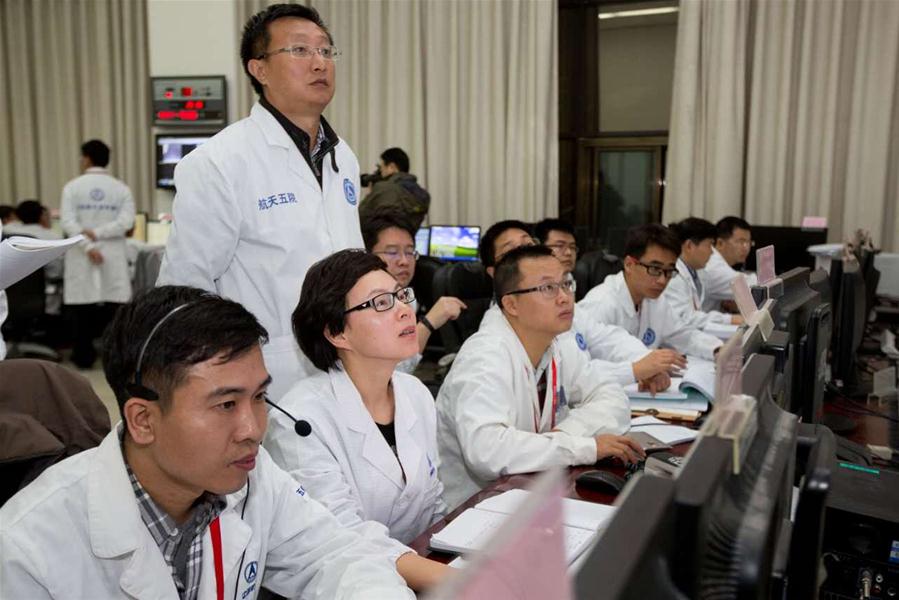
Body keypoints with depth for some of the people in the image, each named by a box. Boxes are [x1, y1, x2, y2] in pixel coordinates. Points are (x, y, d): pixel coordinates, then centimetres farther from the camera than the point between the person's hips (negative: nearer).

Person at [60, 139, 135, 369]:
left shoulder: (73, 186, 1)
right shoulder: (121, 188, 4)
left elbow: (68, 222, -11)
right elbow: (126, 221, -10)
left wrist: (88, 245, -15)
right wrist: (98, 234, -11)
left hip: (81, 258, -1)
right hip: (113, 257, 1)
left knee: (81, 306, 5)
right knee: (113, 306, 4)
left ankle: (83, 358, 10)